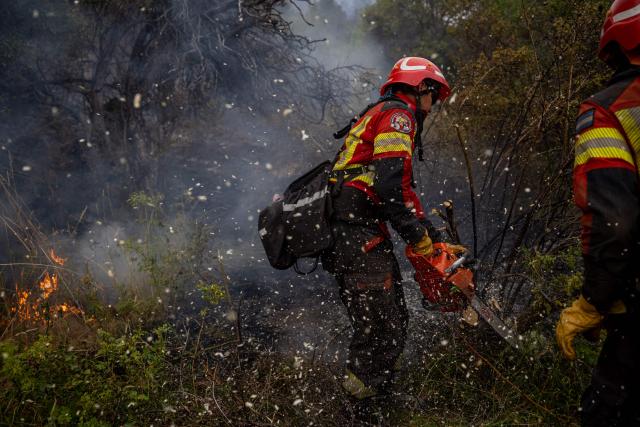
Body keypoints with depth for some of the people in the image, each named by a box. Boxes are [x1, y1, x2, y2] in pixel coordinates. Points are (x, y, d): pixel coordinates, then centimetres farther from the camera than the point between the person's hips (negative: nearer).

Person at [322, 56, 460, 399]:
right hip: (359, 235, -11)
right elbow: (391, 184, -19)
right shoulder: (398, 114, -4)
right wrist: (418, 235, -13)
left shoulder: (377, 115, 29)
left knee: (394, 322, 15)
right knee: (384, 332, -9)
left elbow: (402, 187, 27)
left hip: (344, 236, 11)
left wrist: (429, 232, 21)